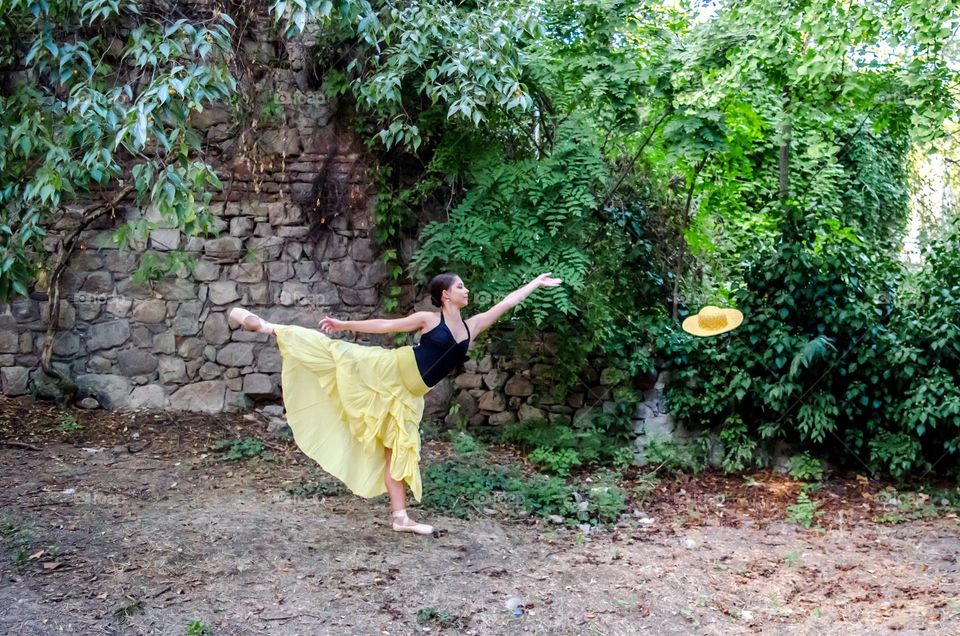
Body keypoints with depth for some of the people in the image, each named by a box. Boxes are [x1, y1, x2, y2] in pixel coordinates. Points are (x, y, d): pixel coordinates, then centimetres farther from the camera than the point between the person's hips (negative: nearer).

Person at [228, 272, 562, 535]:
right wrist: (344, 324, -1)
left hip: (409, 393, 5)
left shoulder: (472, 326, 9)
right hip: (392, 369, -4)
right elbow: (385, 325, -1)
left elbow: (506, 303, 12)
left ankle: (401, 517, 7)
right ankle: (270, 328, -3)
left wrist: (535, 283, 14)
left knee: (399, 449, 6)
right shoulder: (429, 319, -4)